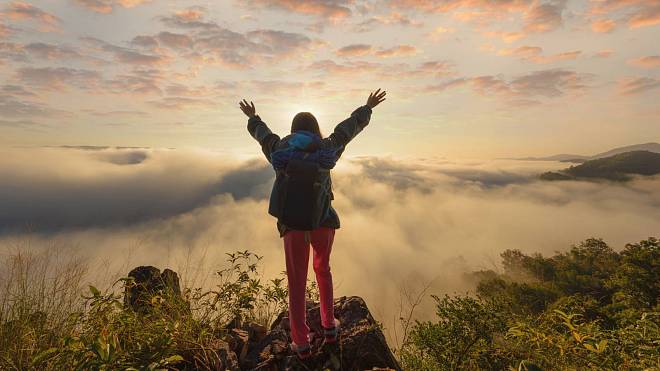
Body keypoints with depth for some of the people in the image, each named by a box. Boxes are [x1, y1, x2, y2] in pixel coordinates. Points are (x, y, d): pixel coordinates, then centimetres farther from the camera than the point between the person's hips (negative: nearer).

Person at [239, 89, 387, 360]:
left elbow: (261, 133, 18)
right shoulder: (326, 149, -5)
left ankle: (301, 343, 17)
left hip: (292, 225, 0)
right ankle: (329, 327, 29)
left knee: (297, 282, 11)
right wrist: (367, 108, 26)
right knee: (323, 270, 24)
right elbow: (350, 126, 9)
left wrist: (252, 118, 40)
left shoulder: (279, 150, -3)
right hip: (323, 222, 1)